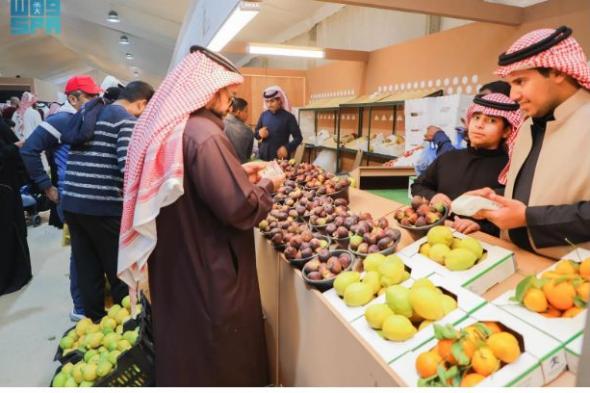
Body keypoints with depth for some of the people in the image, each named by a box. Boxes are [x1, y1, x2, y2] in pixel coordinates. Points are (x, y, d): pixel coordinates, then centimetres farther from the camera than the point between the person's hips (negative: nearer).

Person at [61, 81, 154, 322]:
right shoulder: (127, 120, -8)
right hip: (104, 207, -7)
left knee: (87, 272, 16)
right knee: (121, 272, 7)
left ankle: (94, 322, 28)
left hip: (71, 202, 7)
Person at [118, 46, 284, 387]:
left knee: (185, 345, 27)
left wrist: (240, 172, 10)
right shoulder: (204, 134, -24)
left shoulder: (169, 127, 6)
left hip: (176, 267, 9)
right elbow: (240, 209, -26)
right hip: (209, 273, -9)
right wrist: (267, 185, -8)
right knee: (219, 360, 12)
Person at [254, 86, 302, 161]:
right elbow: (256, 133, 17)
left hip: (280, 158, -4)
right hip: (263, 156, 4)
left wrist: (287, 148, -20)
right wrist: (259, 133, -7)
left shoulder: (288, 117, -6)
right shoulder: (263, 115, 6)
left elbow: (298, 138, -5)